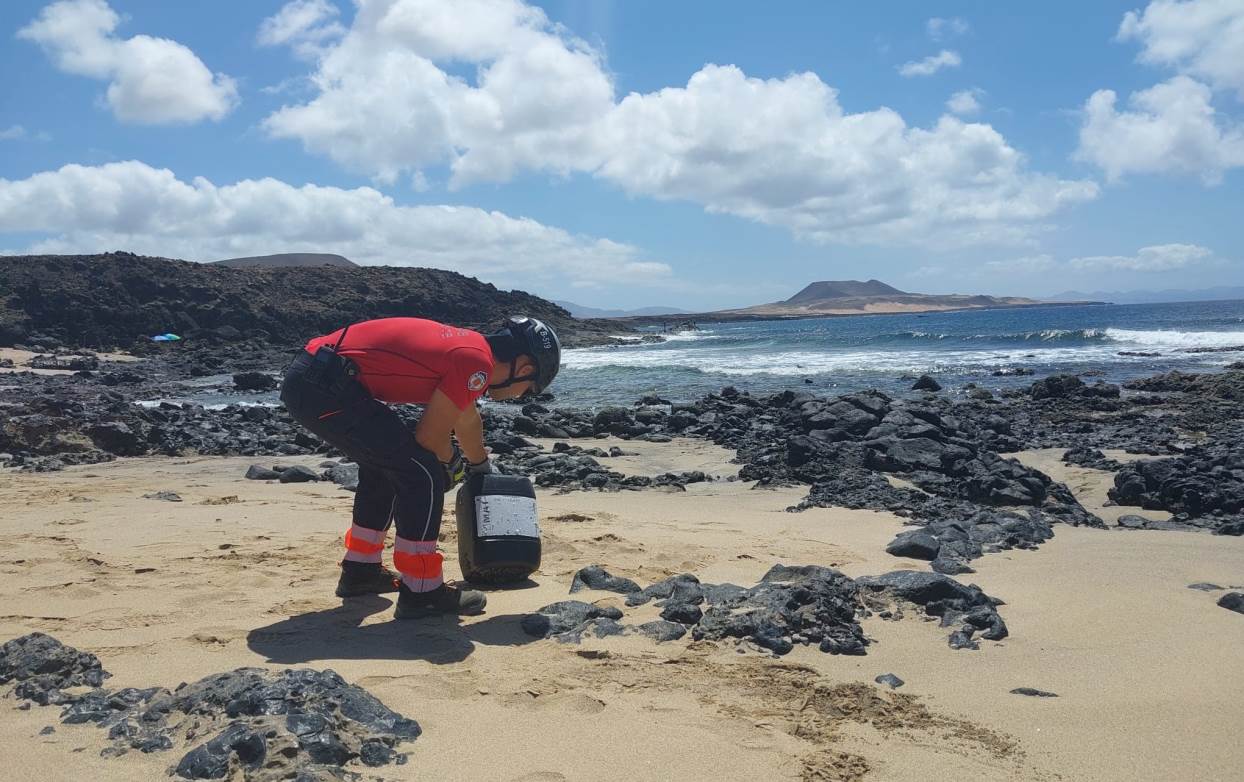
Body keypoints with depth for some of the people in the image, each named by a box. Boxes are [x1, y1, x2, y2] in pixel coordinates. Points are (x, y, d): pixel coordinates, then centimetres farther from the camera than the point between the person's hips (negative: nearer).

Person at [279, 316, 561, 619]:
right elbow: (430, 437, -6)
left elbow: (466, 419, 36)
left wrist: (483, 467, 51)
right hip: (325, 388, -10)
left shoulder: (468, 346, 18)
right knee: (421, 472, -5)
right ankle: (421, 591, 2)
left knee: (384, 463, 25)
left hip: (306, 378, 10)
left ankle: (360, 571, 35)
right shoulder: (478, 363, -11)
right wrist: (454, 465, 16)